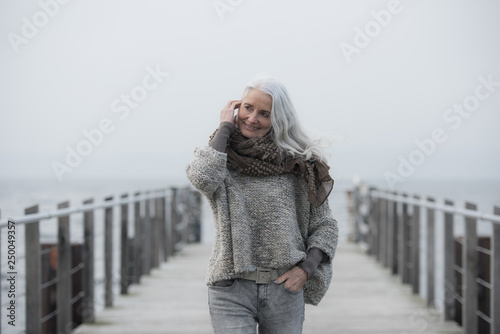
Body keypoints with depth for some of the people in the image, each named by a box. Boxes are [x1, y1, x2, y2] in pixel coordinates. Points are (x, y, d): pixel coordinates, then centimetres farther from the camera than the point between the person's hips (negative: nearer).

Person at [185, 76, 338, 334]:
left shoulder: (296, 165, 5)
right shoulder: (220, 155, 4)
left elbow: (325, 225, 10)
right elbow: (202, 177, -22)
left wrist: (307, 267, -7)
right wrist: (225, 127, -8)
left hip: (284, 290, 2)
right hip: (232, 290, -2)